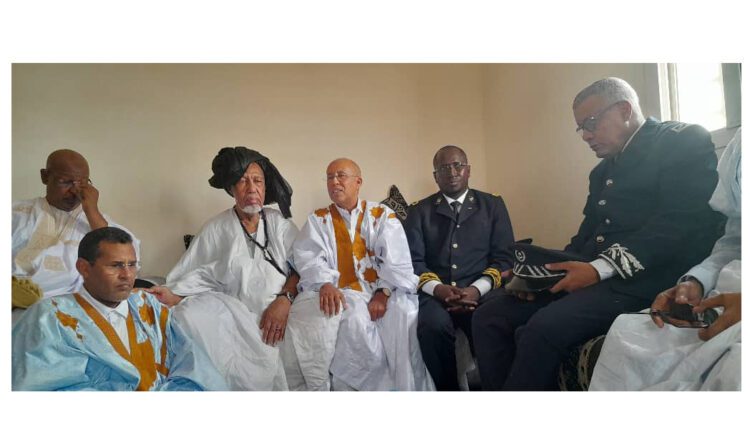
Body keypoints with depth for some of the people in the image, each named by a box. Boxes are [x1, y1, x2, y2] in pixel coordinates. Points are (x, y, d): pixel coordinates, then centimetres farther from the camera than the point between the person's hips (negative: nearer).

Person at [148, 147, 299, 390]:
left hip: (279, 313, 0)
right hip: (236, 316, 1)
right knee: (191, 314, -27)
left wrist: (285, 299, -16)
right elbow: (200, 274, 5)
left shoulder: (280, 223, 9)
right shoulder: (216, 229, 10)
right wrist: (174, 295, -15)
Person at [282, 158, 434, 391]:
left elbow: (397, 259, 0)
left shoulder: (383, 215, 12)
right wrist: (325, 284, -22)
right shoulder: (317, 220, 16)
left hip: (383, 292, 0)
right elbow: (308, 257, -2)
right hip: (340, 294, 0)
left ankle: (403, 386, -11)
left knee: (404, 314, -30)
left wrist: (384, 292, -16)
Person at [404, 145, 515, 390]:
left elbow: (504, 257, 7)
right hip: (435, 293, 0)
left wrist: (477, 289, -11)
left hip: (480, 292, 0)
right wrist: (437, 288, -14)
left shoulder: (493, 205, 15)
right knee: (434, 325, -32)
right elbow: (412, 261, 5)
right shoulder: (419, 212, 15)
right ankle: (446, 389, -7)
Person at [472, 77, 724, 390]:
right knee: (489, 317, -8)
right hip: (589, 276, 8)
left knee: (542, 329, -30)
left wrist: (600, 268, -21)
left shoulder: (685, 141, 1)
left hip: (642, 280, -7)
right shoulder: (602, 171, 24)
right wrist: (540, 273, 1)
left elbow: (683, 222, -14)